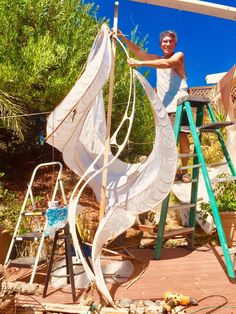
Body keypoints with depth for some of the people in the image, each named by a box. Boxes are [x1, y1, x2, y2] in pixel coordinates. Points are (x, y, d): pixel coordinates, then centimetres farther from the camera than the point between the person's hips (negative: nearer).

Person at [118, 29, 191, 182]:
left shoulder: (179, 56, 2)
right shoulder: (158, 59, 19)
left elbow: (167, 63, -19)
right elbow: (139, 52, 9)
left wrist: (140, 63, -27)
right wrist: (123, 37, -3)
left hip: (179, 104, -5)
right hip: (163, 105, 5)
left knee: (181, 136, -7)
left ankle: (185, 170, 2)